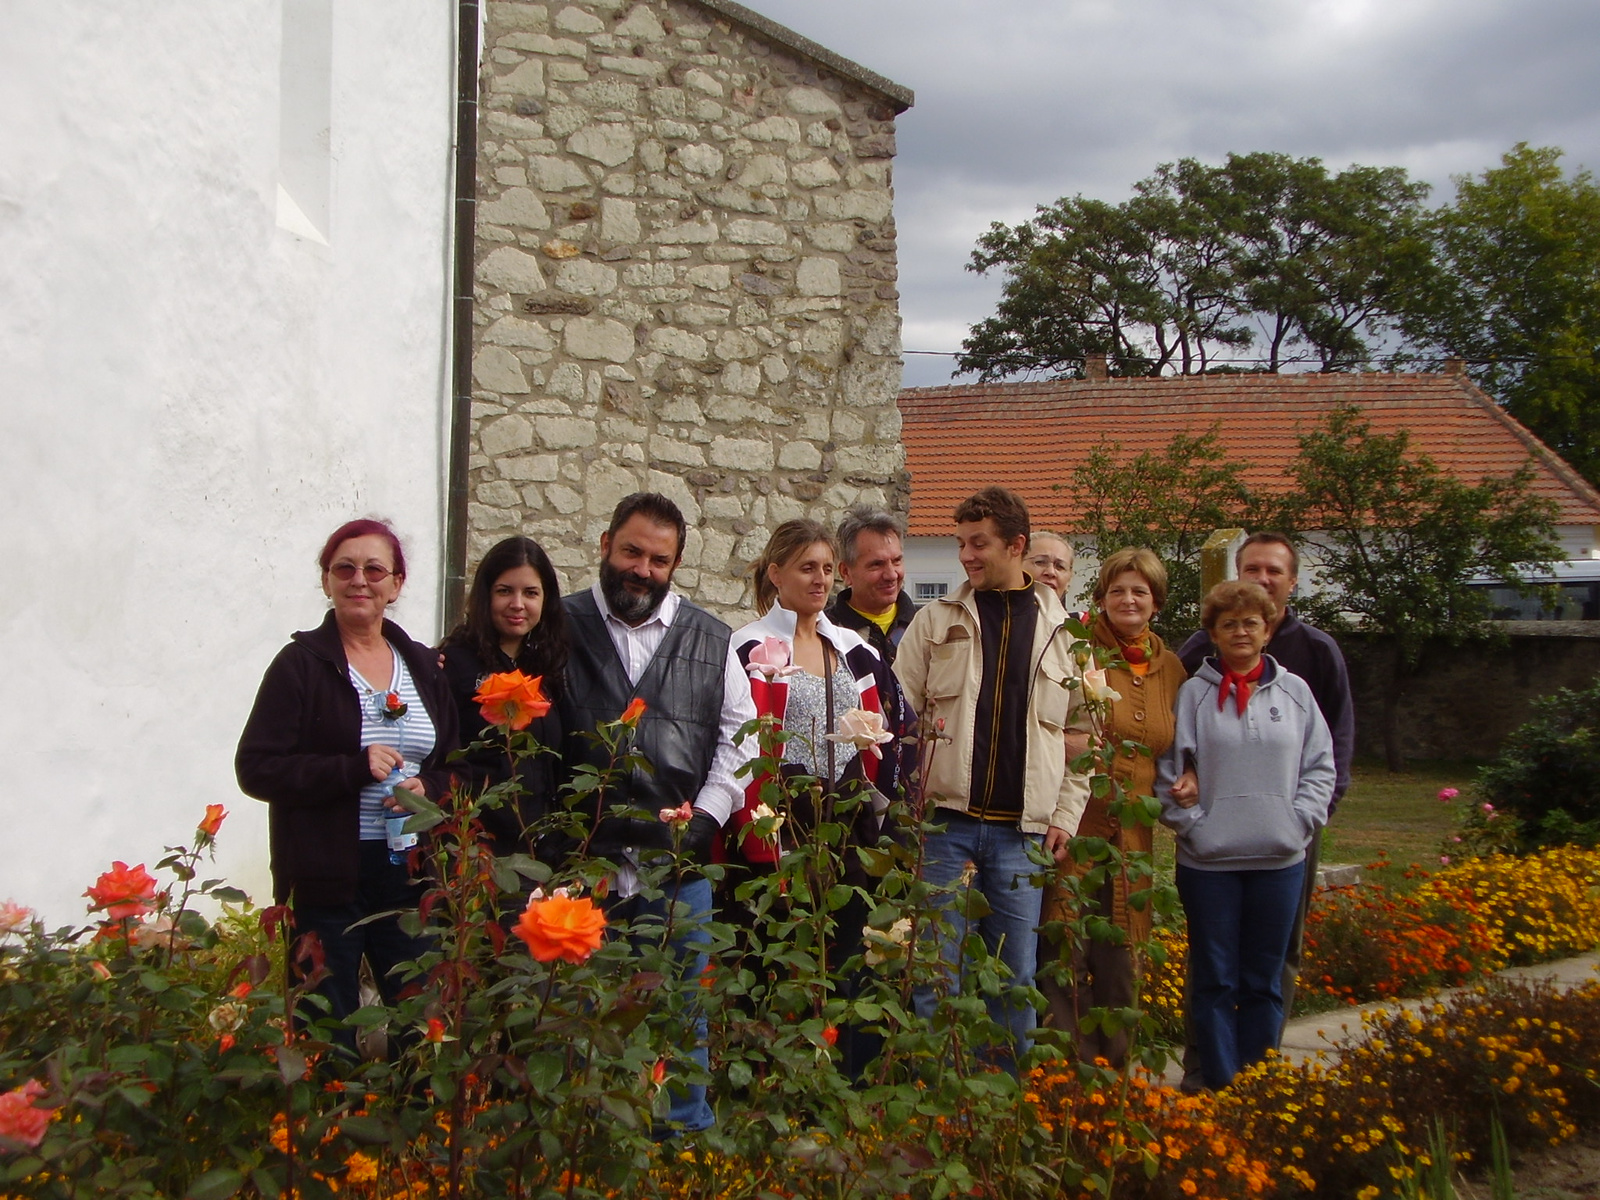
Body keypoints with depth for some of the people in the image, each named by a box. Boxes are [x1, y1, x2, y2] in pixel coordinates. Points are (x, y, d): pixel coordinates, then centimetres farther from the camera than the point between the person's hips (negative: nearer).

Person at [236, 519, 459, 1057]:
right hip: (327, 877, -4)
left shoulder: (423, 665, 11)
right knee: (327, 1035, 2)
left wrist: (428, 789, -6)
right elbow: (256, 768, -8)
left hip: (410, 871, 4)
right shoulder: (301, 663, -3)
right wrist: (355, 769, -17)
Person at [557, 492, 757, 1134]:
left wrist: (706, 817, -1)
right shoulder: (561, 629, 3)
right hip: (583, 862, -2)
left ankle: (688, 1136, 25)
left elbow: (739, 737, 11)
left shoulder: (710, 640, 10)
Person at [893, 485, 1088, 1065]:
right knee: (935, 965, 0)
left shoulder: (1064, 632, 9)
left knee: (1016, 973, 5)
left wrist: (1065, 816, 3)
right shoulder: (936, 620, 7)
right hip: (945, 822, -1)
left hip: (1021, 831, 1)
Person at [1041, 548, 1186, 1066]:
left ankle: (1114, 1067, 24)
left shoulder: (1171, 669, 13)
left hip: (1132, 834, 5)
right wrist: (1062, 742, -19)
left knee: (1121, 955, 10)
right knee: (1066, 949, -5)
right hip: (1074, 823, -5)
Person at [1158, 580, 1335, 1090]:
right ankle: (1220, 1088, 12)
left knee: (1265, 981, 10)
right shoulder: (1193, 693, 0)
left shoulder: (1294, 691, 7)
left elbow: (1321, 766, 9)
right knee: (1214, 980, 3)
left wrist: (1300, 819, -3)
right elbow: (1168, 771, 0)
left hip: (1280, 859, 2)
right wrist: (1190, 823, -9)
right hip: (1208, 860, -2)